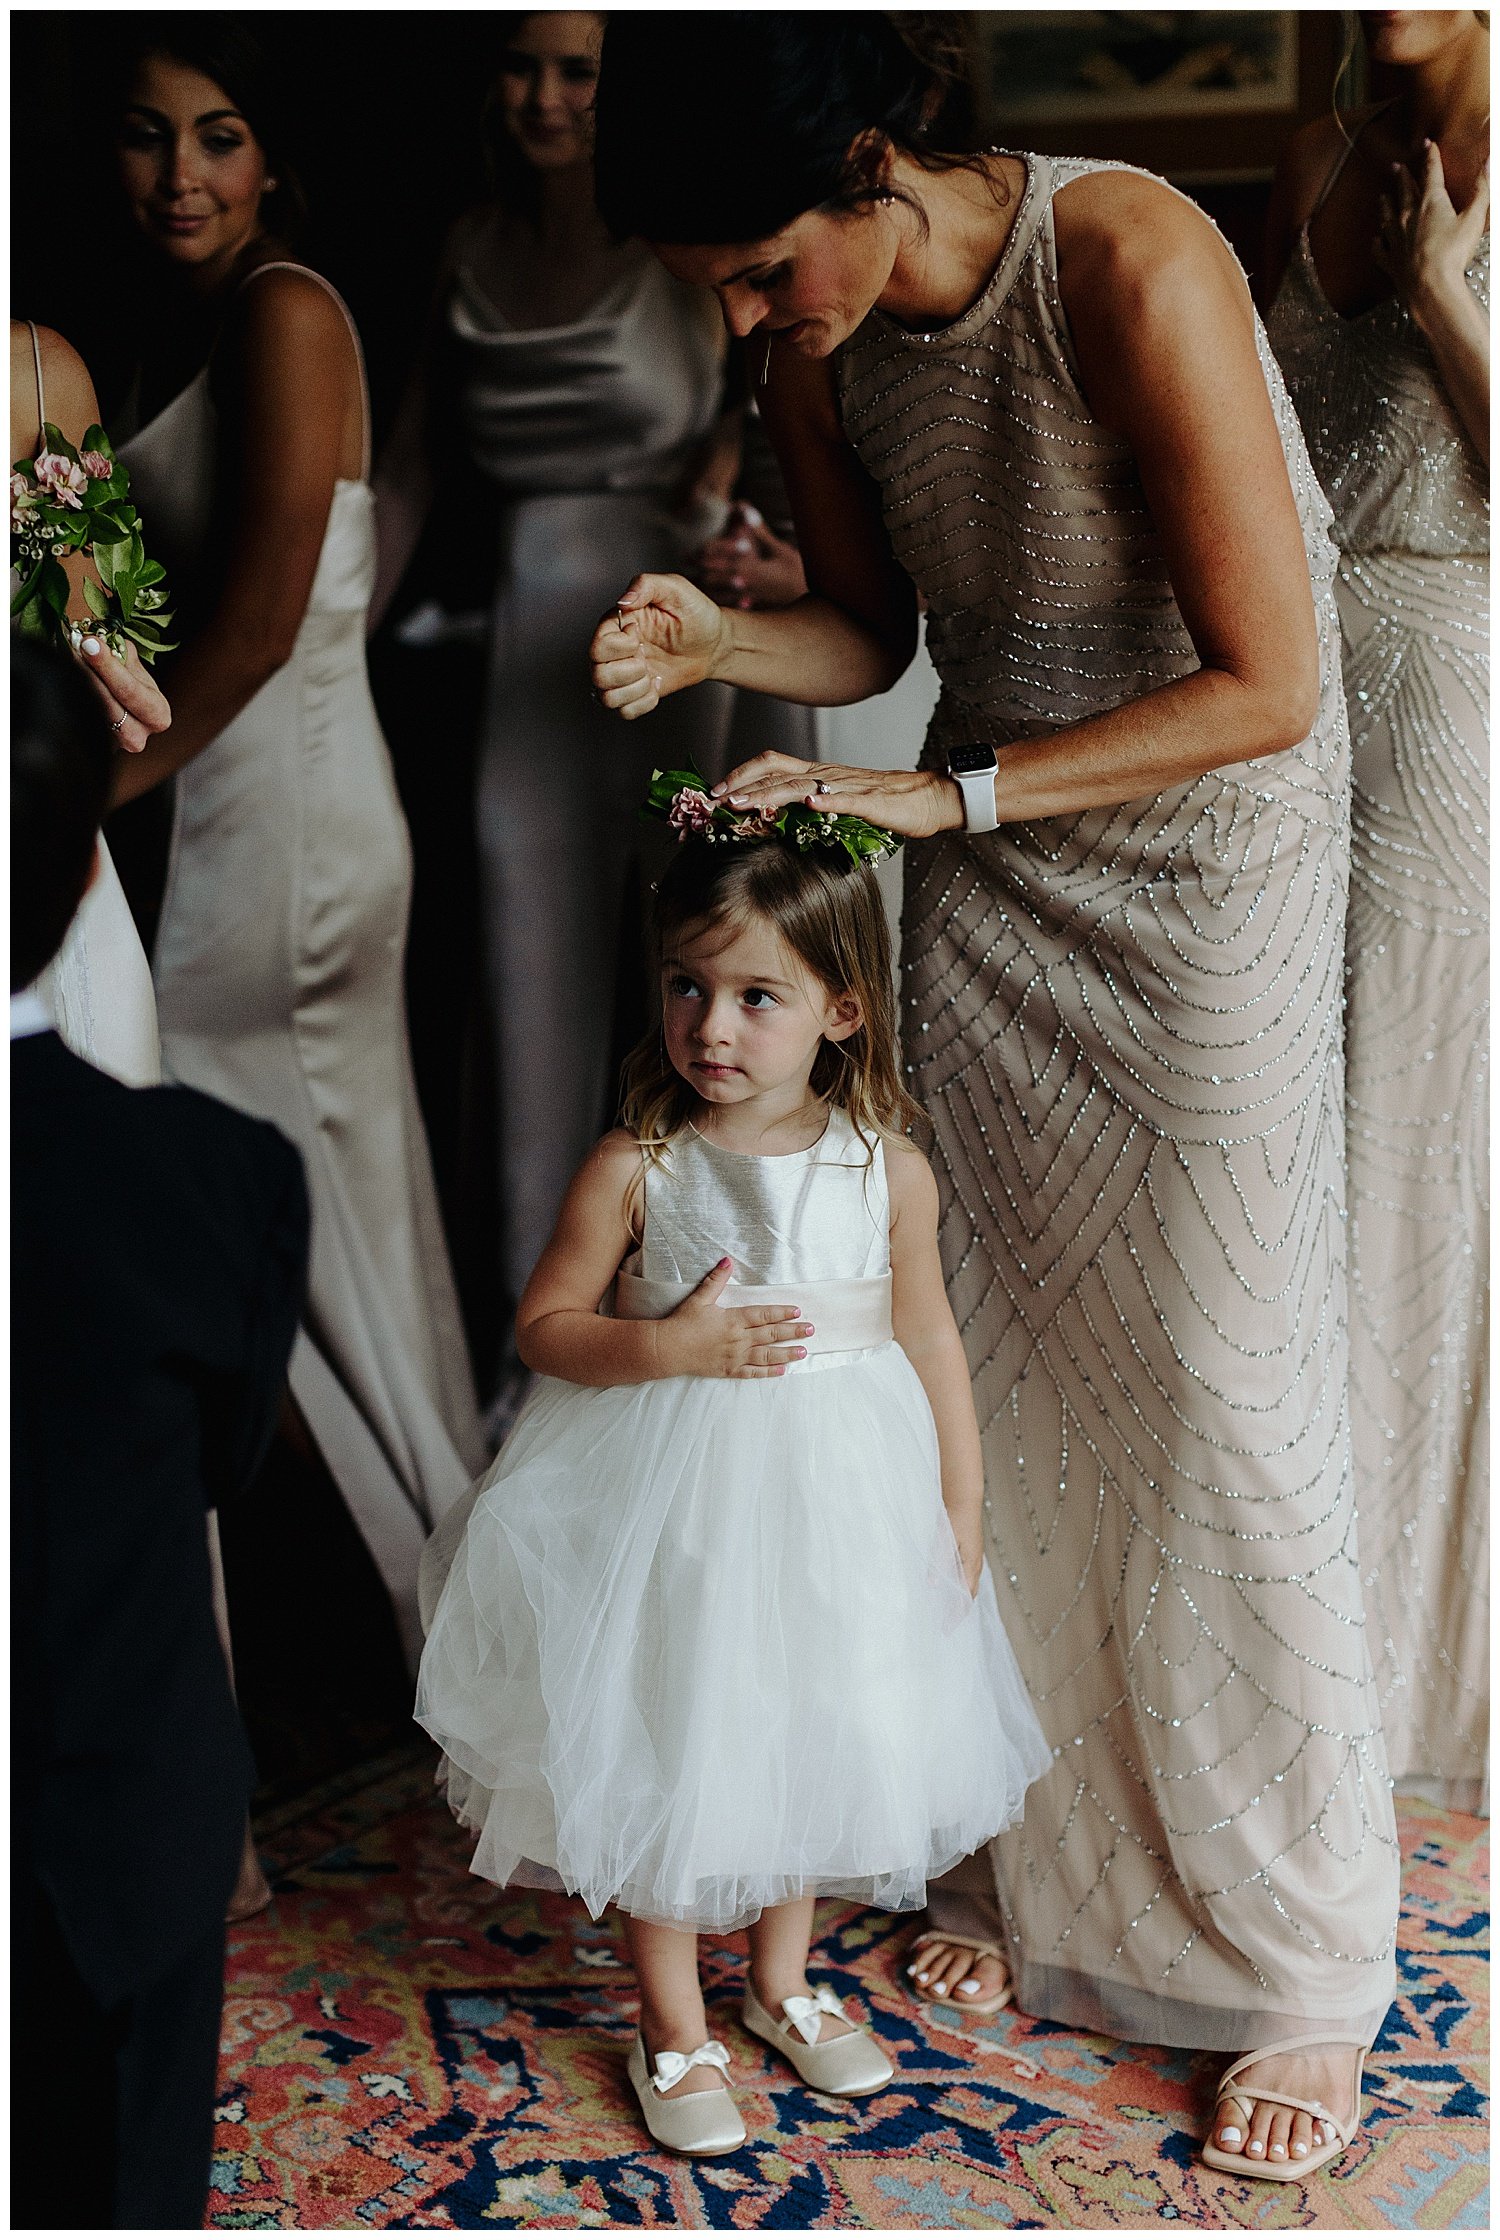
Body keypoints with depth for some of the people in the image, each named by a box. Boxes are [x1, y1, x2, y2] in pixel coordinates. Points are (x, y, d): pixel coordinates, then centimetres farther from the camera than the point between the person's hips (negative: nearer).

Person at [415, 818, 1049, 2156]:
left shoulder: (888, 1169, -8)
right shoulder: (635, 1171, -13)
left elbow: (929, 1339, 2)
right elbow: (544, 1325, -6)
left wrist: (960, 1503, 3)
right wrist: (668, 1347, -22)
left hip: (841, 1496, 2)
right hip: (675, 1499, -2)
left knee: (809, 1744, 18)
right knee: (664, 1757, 8)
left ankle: (782, 1982, 43)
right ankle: (675, 2028, 29)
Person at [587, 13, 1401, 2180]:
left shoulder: (1130, 264, -25)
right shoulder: (819, 336, -5)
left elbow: (1263, 689, -25)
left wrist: (948, 791, -27)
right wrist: (719, 639, -14)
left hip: (1205, 867, -5)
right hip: (988, 874, 6)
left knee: (1222, 1407, -2)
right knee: (1001, 1375, 8)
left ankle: (1300, 1963, 17)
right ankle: (1048, 1864, 29)